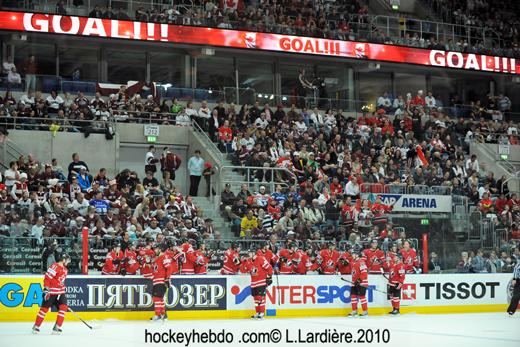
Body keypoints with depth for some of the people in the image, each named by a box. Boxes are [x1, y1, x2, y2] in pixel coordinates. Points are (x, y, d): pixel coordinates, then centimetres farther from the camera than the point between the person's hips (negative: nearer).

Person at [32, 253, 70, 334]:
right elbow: (47, 278, -18)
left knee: (63, 307, -8)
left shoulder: (65, 270, 14)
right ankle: (36, 326, 14)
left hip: (60, 293, 8)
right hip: (51, 292, -8)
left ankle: (57, 327, -4)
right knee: (44, 308, 0)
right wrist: (46, 289, -22)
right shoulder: (55, 266, -15)